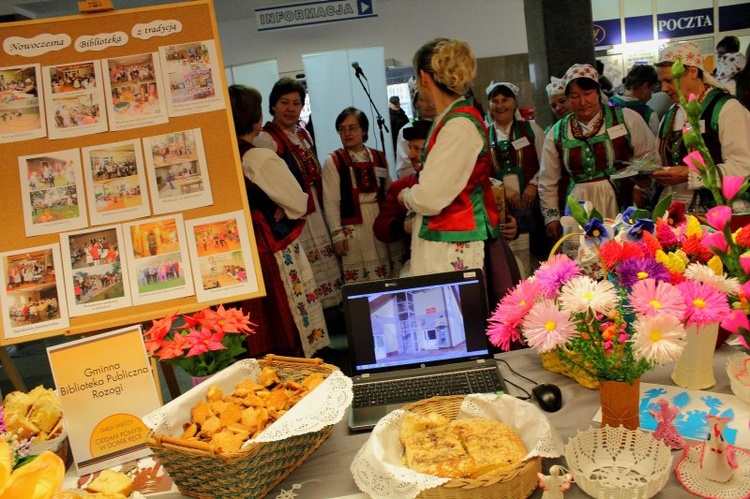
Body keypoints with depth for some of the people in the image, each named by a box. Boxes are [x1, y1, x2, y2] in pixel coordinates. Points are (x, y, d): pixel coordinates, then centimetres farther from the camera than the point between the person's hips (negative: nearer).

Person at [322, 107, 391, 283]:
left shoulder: (379, 158, 10)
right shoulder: (333, 162, -2)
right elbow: (331, 202, -6)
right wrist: (337, 233, -11)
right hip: (352, 227, -4)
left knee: (385, 277, 8)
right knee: (357, 280, -3)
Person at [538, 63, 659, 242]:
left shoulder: (627, 118, 4)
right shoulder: (557, 134, 9)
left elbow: (650, 159, 6)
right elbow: (547, 183, 14)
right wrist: (552, 218, 9)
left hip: (622, 207, -1)